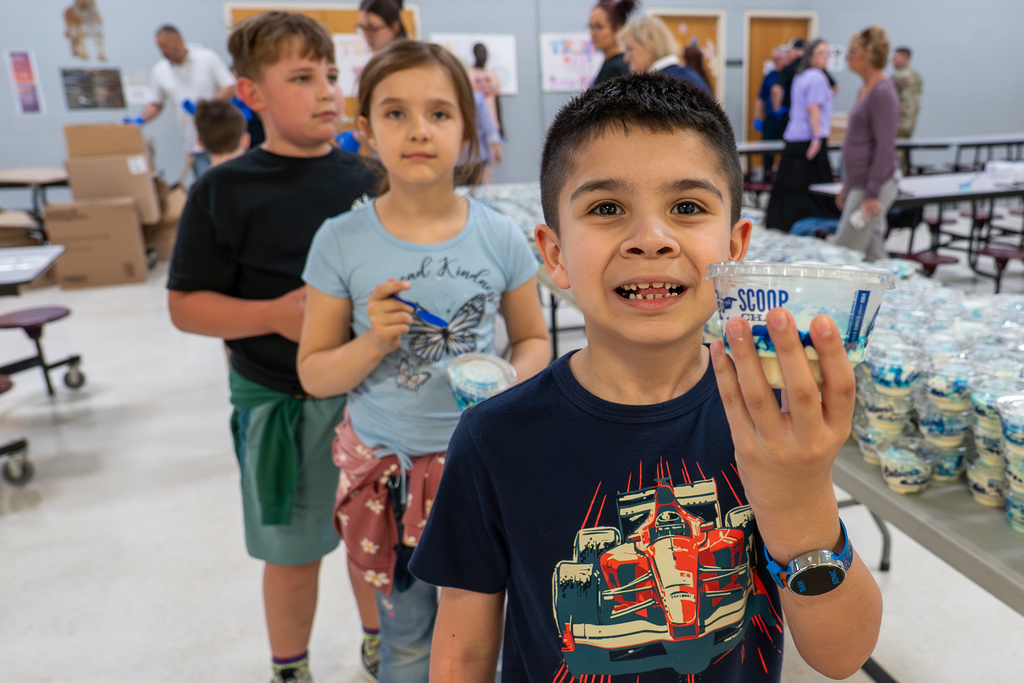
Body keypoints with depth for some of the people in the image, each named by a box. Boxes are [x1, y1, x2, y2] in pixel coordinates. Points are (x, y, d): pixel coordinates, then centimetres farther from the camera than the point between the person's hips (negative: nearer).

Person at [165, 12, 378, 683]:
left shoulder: (366, 179, 2)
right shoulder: (224, 190, -7)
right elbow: (186, 304, -6)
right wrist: (276, 314, -21)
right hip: (280, 403, -2)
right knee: (294, 552, 14)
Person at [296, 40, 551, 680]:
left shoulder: (500, 236, -8)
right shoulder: (341, 241, -9)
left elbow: (534, 339, 4)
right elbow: (314, 374, -2)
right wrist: (373, 344, -22)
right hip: (383, 463, 1)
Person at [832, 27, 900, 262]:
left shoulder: (883, 93, -14)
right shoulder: (865, 89, 14)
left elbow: (885, 147, -18)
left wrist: (872, 194, -20)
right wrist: (847, 186, 20)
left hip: (873, 185, -9)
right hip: (859, 184, 9)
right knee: (872, 256, 13)